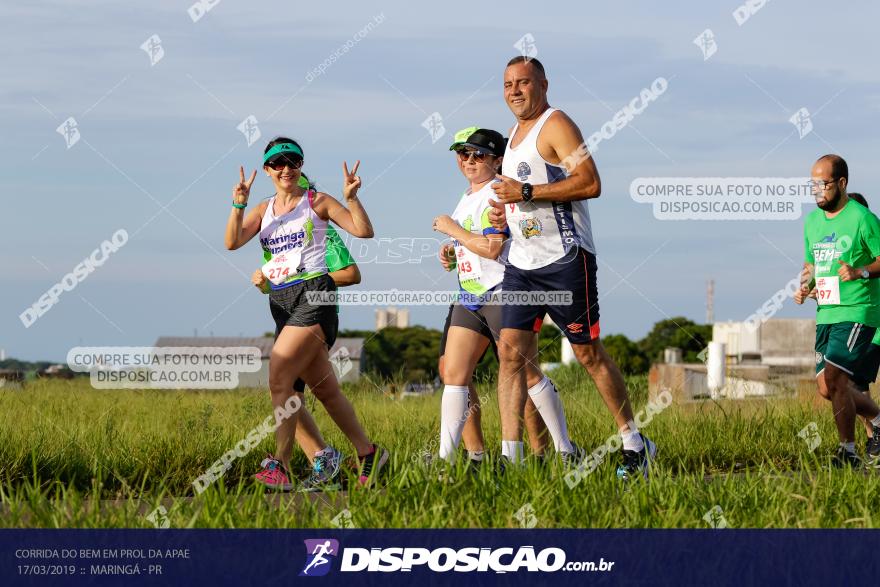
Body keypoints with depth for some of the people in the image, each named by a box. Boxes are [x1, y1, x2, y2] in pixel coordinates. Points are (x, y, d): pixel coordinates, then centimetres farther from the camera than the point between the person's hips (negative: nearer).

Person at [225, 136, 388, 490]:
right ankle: (368, 453, 22)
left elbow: (364, 231, -4)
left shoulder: (317, 202, 2)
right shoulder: (264, 210, 15)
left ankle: (280, 466, -21)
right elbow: (233, 242, 0)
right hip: (281, 301, 6)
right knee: (325, 390, 10)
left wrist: (351, 197, -18)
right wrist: (239, 205, -14)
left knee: (279, 378, -19)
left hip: (314, 294, -6)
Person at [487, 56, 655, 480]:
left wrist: (527, 193, -22)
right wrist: (506, 212, 11)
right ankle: (509, 456, -6)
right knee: (510, 350, -4)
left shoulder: (555, 125, -9)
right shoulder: (515, 134, 18)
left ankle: (635, 445, 12)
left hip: (564, 259, -8)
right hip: (521, 263, 8)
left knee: (589, 354, -1)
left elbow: (590, 182, -21)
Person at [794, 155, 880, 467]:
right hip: (826, 313, 8)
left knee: (833, 378, -17)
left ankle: (848, 452, -6)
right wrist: (804, 286, 5)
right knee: (827, 388, 8)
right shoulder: (812, 221, 12)